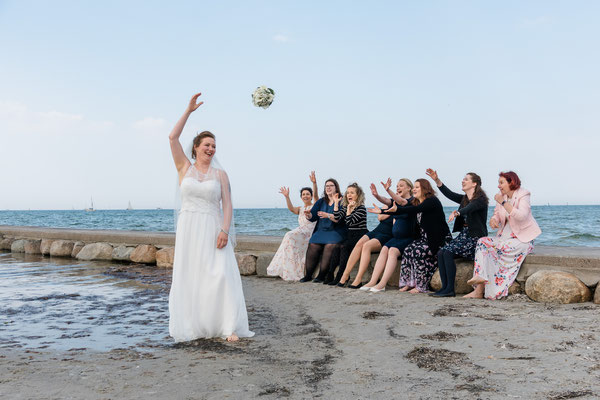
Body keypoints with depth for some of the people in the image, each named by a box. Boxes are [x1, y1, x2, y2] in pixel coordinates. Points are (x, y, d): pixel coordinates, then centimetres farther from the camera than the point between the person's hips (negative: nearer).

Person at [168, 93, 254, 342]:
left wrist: (224, 230, -14)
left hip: (213, 230, -1)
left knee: (220, 275, -9)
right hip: (188, 228, 1)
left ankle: (229, 327, -7)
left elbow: (227, 205, 0)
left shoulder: (220, 174, 7)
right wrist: (189, 110, -4)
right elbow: (173, 137, -2)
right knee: (189, 277, 3)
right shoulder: (185, 168, 8)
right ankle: (193, 326, 12)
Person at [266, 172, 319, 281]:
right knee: (290, 237, -24)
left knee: (291, 236, -26)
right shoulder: (300, 209, 22)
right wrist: (287, 197, -16)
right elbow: (291, 208, 1)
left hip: (311, 232, -5)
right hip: (300, 232, 5)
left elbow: (315, 195, -10)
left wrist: (314, 183, -28)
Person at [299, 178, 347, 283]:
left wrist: (328, 215, -26)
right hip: (321, 230, 4)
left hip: (336, 231, -4)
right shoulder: (321, 201, 16)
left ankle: (322, 275, -22)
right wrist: (308, 215, -14)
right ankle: (308, 275, -14)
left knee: (330, 246, -31)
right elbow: (313, 217, 8)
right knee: (313, 246, -21)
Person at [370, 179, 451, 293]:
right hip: (426, 238, 8)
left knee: (418, 252, -27)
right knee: (408, 250, -14)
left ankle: (421, 286, -19)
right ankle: (409, 283, -11)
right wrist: (381, 211, 2)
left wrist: (397, 209, -41)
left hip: (440, 239, -8)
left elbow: (415, 209, -28)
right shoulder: (417, 203, 14)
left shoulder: (432, 201, -12)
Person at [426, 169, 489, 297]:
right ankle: (444, 287, -15)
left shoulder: (481, 199, -10)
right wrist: (437, 180, 2)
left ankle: (450, 289, -20)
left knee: (448, 252, -25)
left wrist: (457, 213, -49)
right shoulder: (464, 199, 17)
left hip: (476, 237, -8)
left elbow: (469, 208, -30)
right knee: (441, 252, -14)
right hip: (464, 235, 8)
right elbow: (449, 194, 12)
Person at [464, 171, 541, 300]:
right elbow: (497, 215, 11)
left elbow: (521, 216, -25)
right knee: (482, 242, -16)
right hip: (505, 236, 6)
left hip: (522, 238, -6)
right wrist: (493, 220, -14)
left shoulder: (523, 195, -9)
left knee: (503, 248, -34)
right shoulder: (502, 196, 10)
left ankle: (495, 292, -24)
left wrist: (503, 202, -26)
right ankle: (479, 290, -23)